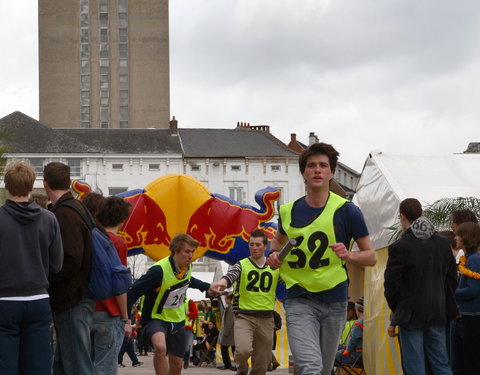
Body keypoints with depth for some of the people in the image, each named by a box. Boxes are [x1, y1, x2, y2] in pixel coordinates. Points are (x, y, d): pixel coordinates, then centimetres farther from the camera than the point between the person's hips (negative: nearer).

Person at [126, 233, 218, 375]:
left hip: (177, 321, 7)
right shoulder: (159, 270, -29)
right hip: (155, 319, -7)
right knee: (160, 346, -38)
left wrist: (207, 287, 23)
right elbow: (133, 292, -28)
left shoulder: (187, 267, -3)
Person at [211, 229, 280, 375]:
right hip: (244, 316, -3)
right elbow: (231, 275, -21)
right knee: (243, 350, -26)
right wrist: (223, 281, -43)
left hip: (266, 319, 3)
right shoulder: (241, 265, 0)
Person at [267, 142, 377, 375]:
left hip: (334, 301, 1)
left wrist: (349, 255, -21)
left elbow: (371, 257, 0)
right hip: (299, 301, -1)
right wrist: (274, 254, 5)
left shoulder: (347, 211, -4)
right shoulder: (288, 211, 3)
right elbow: (279, 238, 27)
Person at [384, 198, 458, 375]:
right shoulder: (443, 244, 5)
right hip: (438, 314, 5)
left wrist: (395, 309, 6)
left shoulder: (400, 247, -14)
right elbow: (452, 279, 11)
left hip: (411, 315, -5)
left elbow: (391, 284, -10)